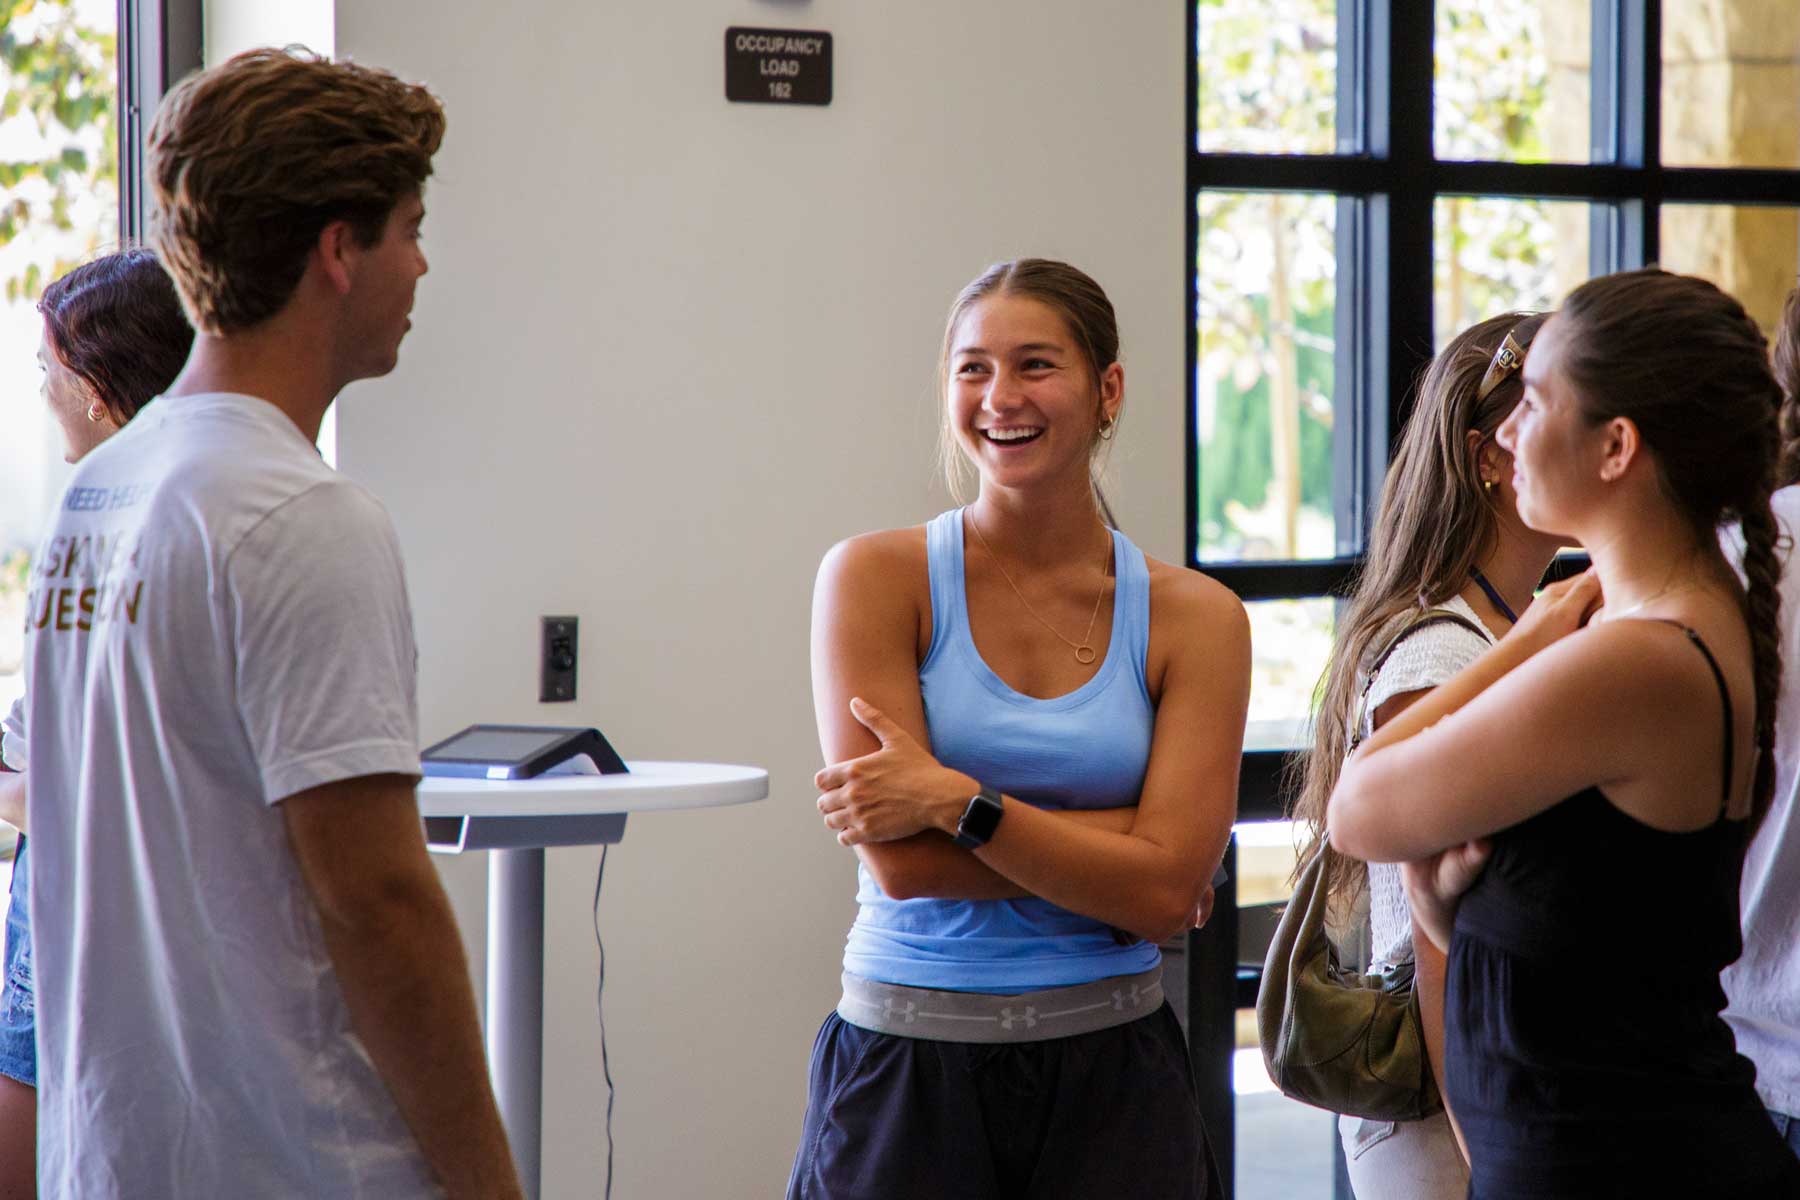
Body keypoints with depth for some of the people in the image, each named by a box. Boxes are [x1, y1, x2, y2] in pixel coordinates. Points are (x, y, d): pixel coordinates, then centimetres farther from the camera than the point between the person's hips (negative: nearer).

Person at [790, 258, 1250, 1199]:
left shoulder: (1193, 617, 1)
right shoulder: (876, 577, -4)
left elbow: (1167, 890, -10)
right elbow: (899, 861, -13)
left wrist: (957, 802, -16)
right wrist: (1110, 855, -10)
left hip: (1109, 1075, 2)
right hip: (907, 1073, -1)